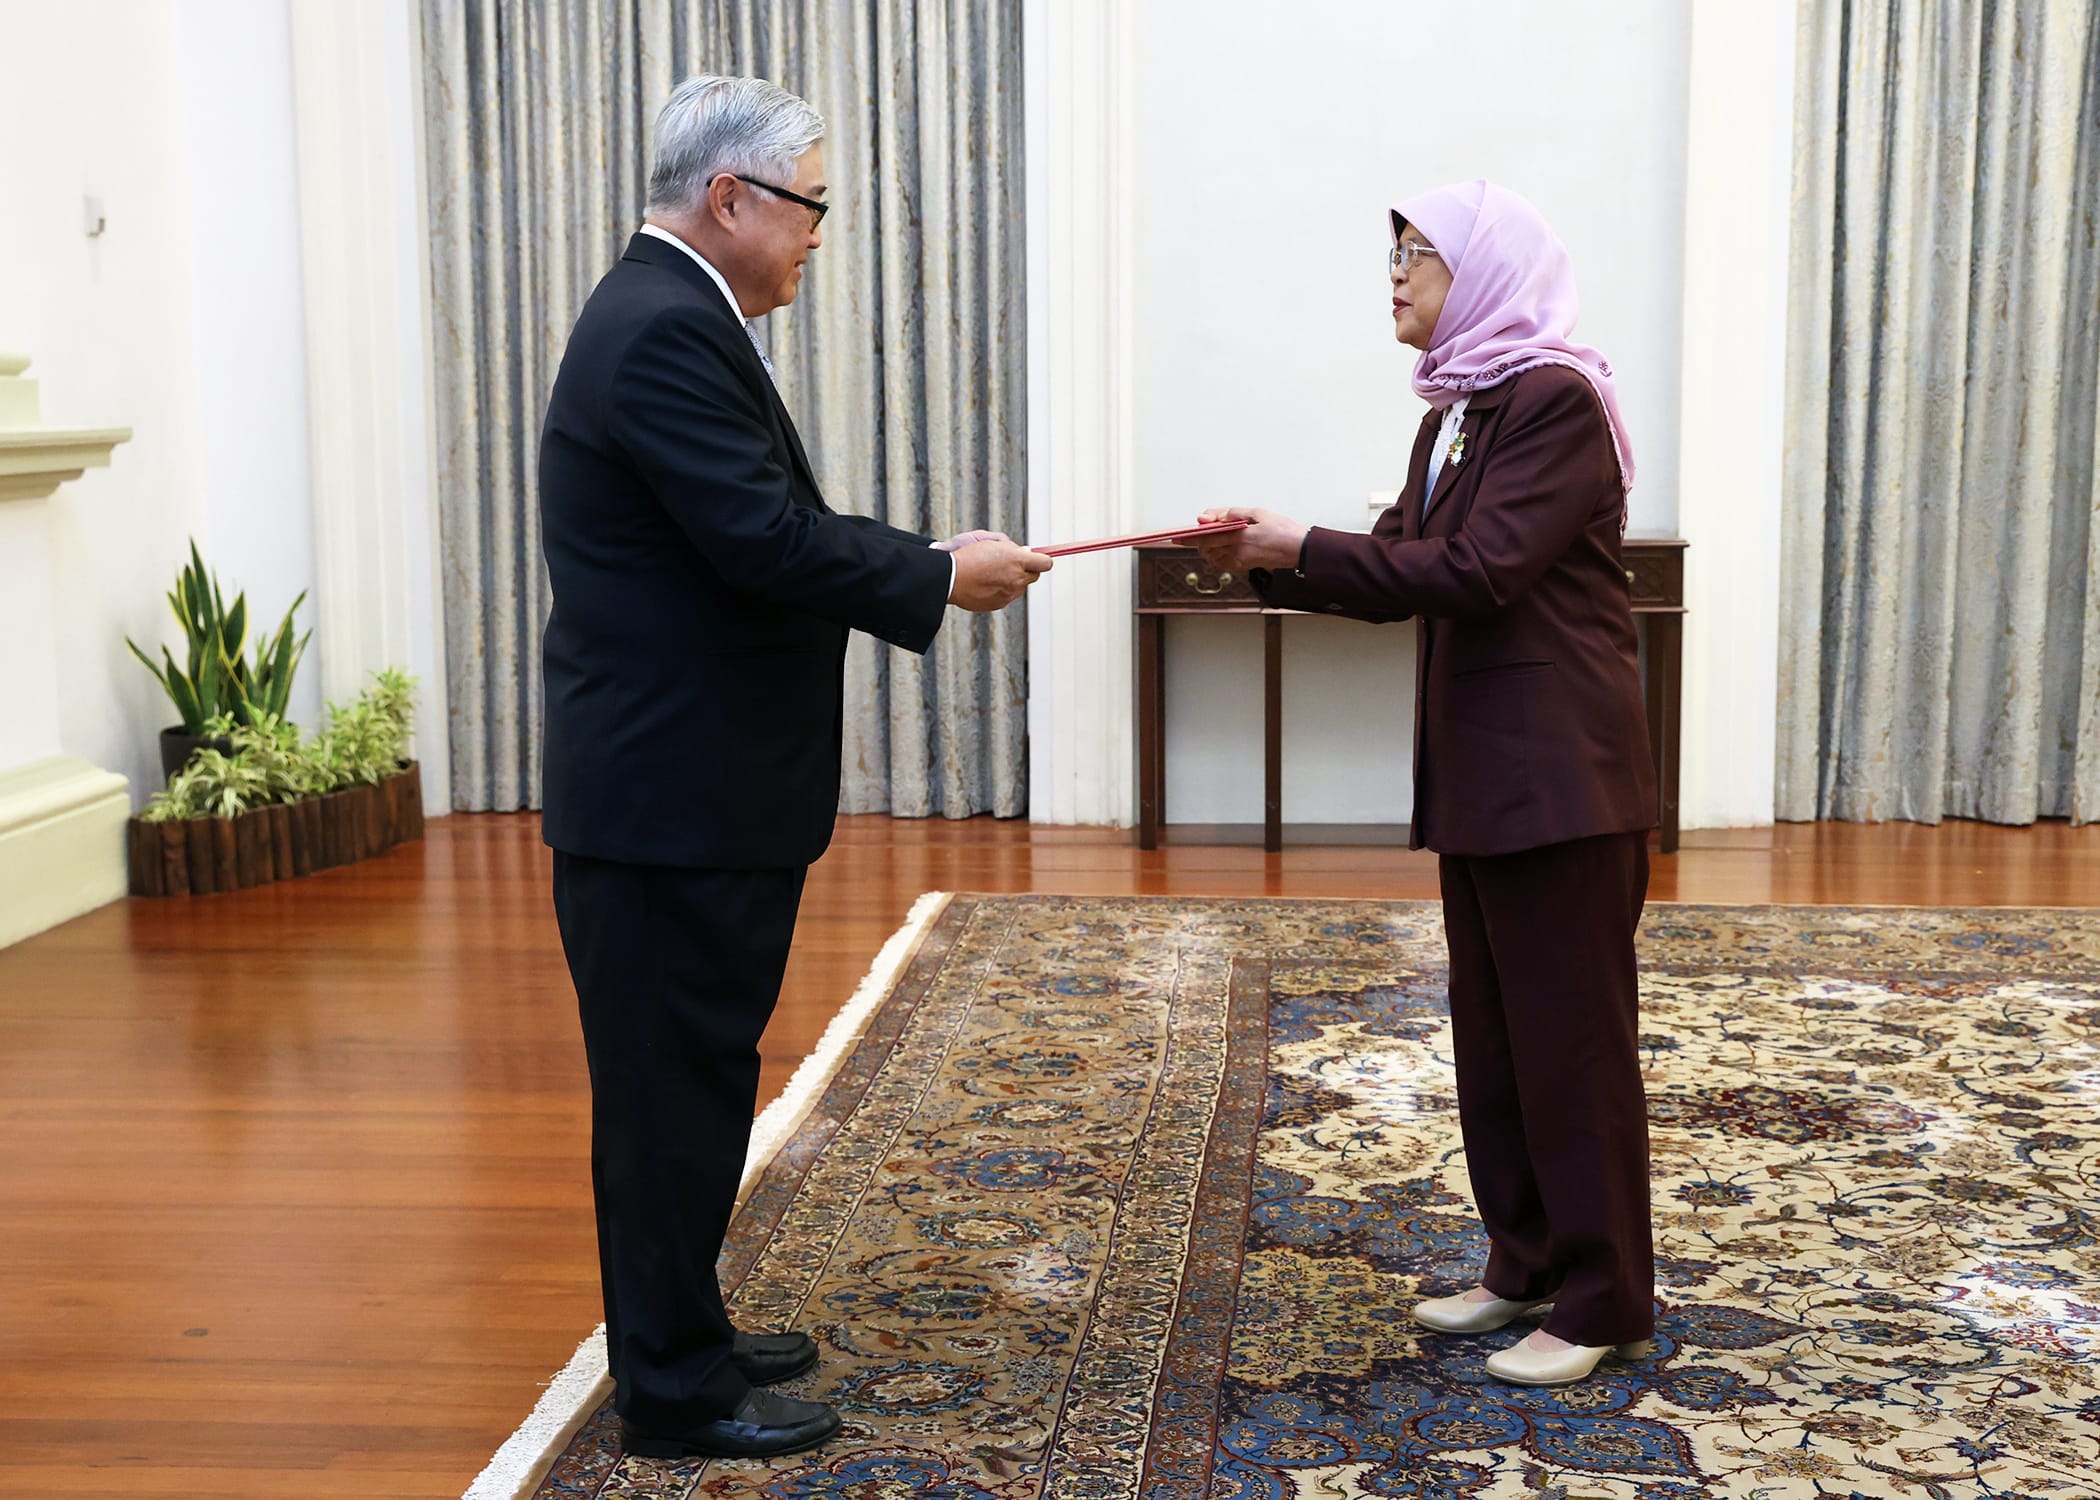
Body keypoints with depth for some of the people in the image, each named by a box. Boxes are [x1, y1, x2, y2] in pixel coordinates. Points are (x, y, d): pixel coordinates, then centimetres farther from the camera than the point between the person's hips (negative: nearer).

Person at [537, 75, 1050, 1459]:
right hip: (671, 800, -11)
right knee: (674, 1084, 0)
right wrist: (942, 578, -12)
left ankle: (683, 1332, 32)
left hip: (696, 791, 11)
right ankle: (675, 1389, 13)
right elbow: (766, 539, -25)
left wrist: (933, 562, 6)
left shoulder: (671, 317, 15)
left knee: (694, 1074, 19)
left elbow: (768, 527, 15)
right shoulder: (666, 331, -19)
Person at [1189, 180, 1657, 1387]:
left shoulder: (1558, 400, -14)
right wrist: (1275, 561, -1)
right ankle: (1529, 1267, 27)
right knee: (1494, 1033, 14)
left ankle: (1604, 1305, 9)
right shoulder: (1459, 411, 14)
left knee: (1571, 1035, -2)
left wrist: (1304, 551, -17)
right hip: (1481, 772, 9)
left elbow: (1477, 568, -21)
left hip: (1560, 775, -9)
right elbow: (1413, 565, 11)